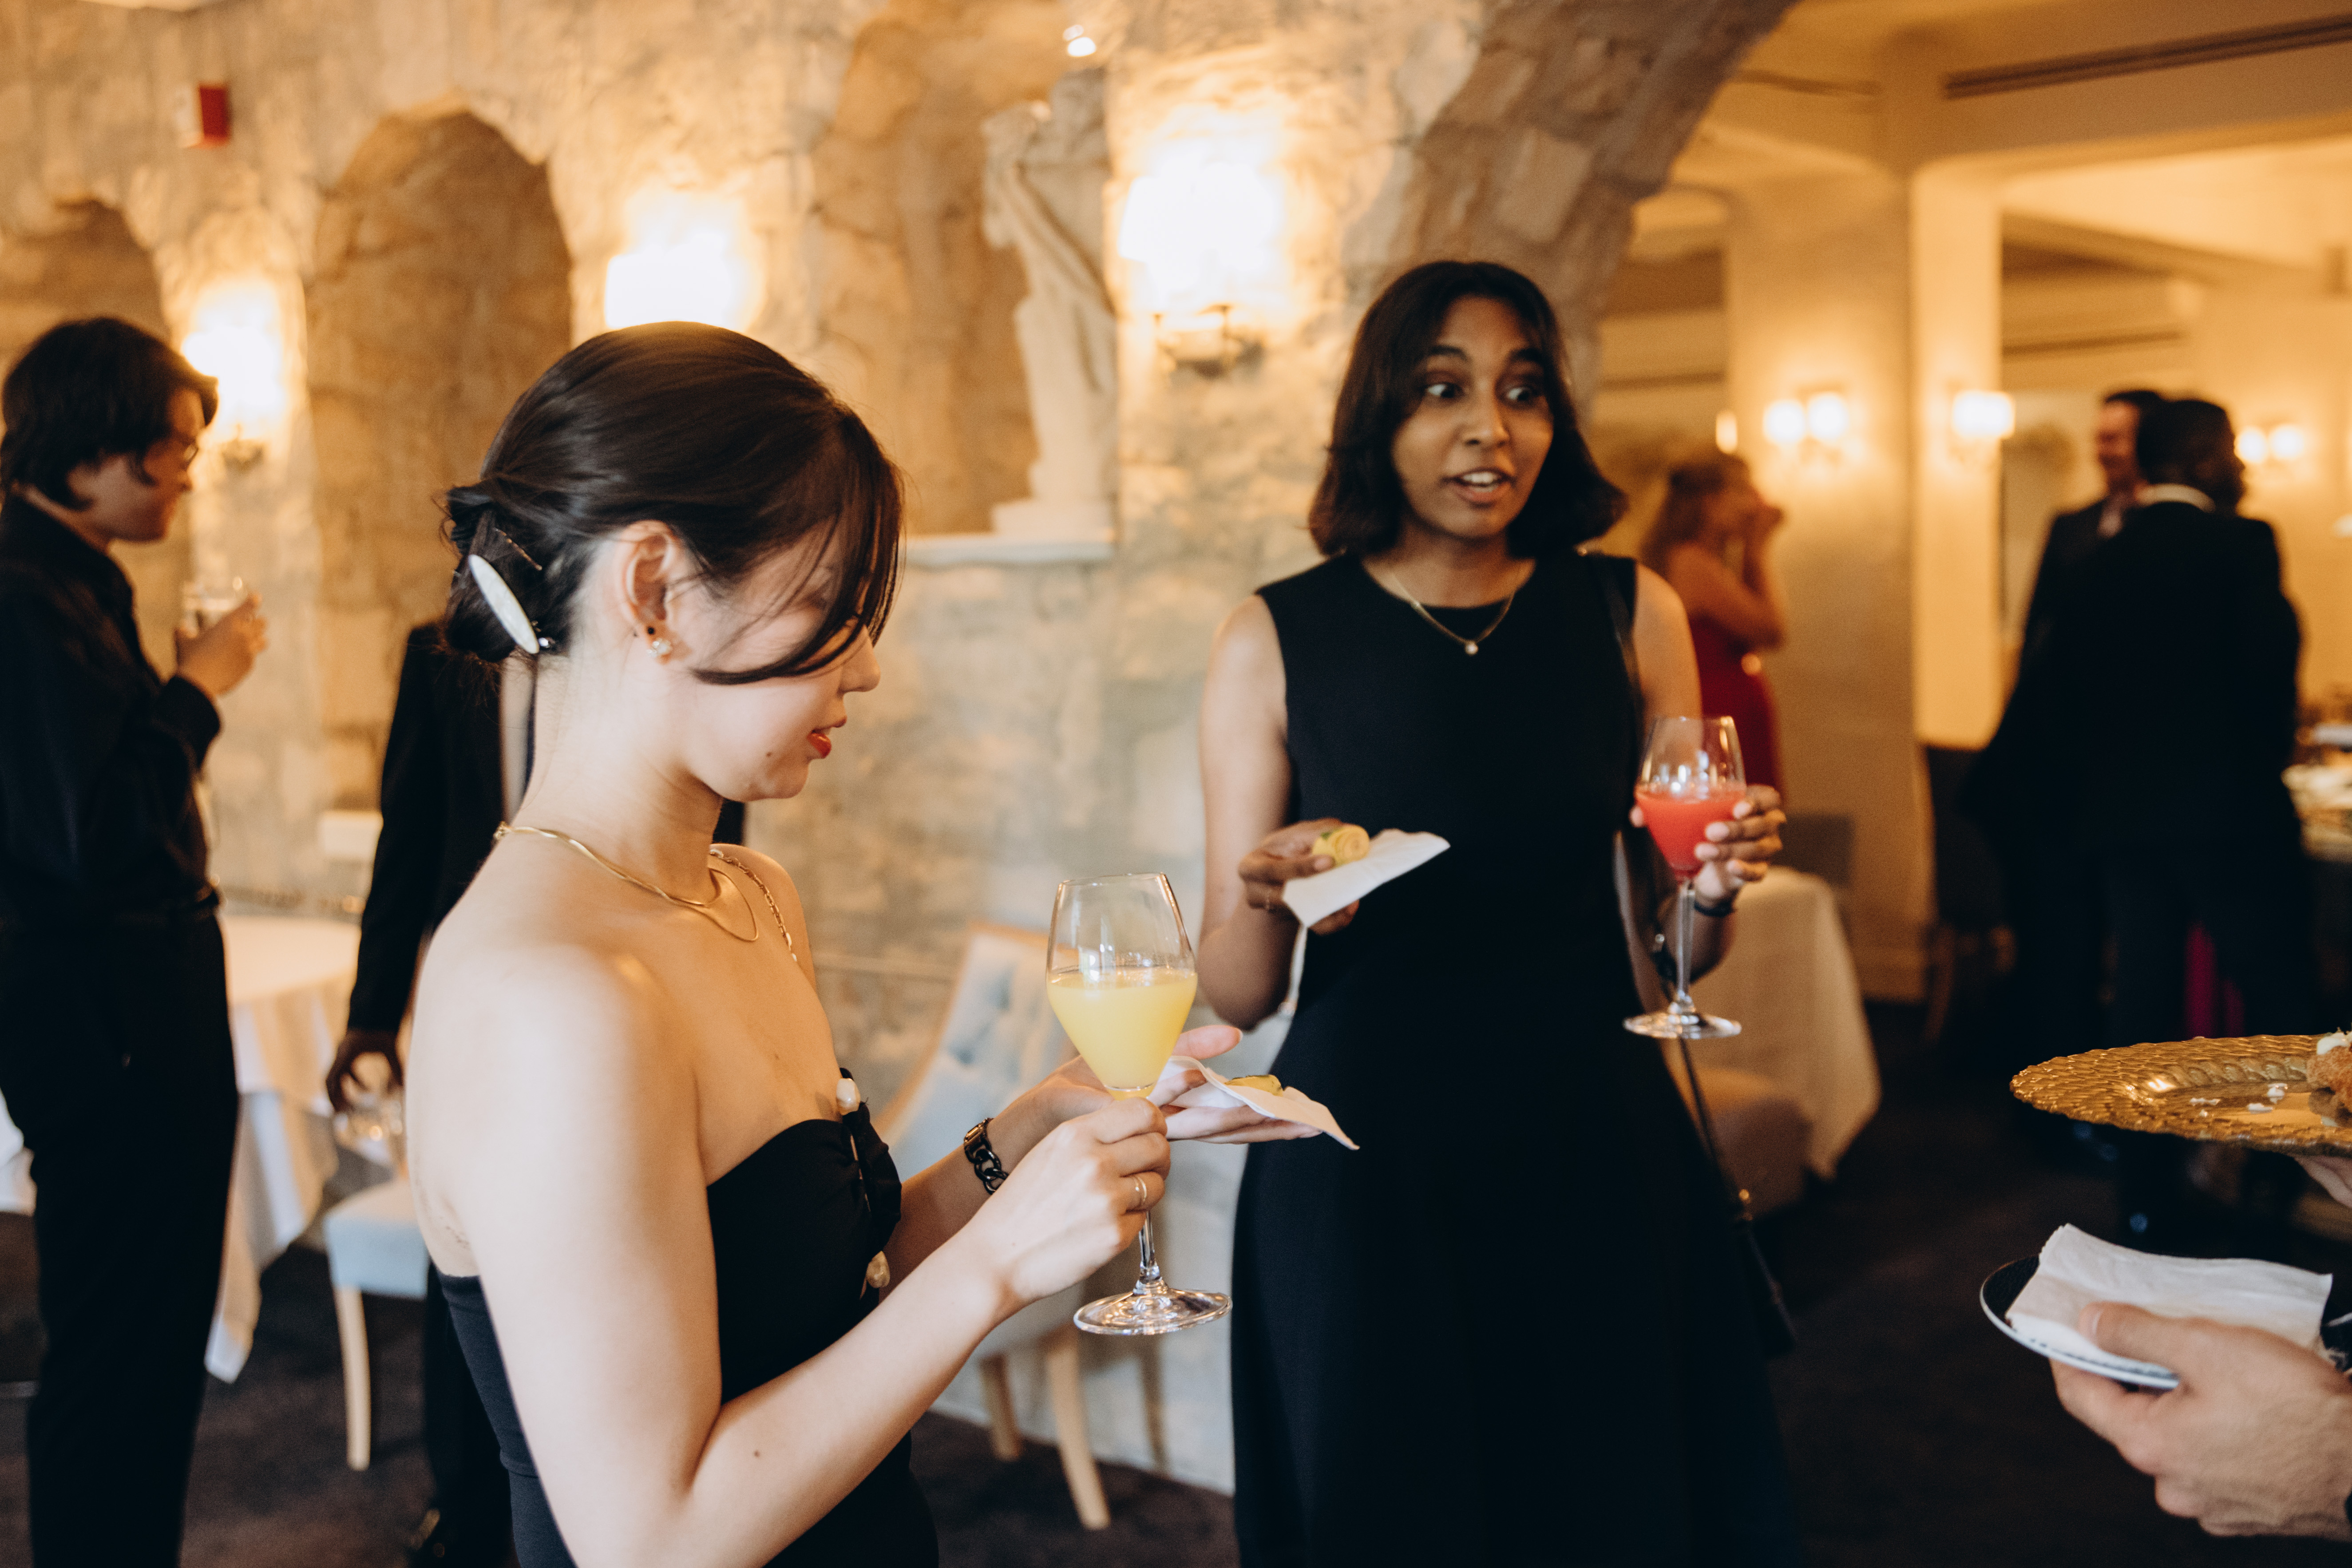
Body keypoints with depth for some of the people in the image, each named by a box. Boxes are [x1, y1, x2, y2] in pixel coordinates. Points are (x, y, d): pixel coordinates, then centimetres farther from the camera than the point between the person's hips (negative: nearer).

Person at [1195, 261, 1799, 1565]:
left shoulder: (1631, 615, 2)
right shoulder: (1275, 642, -4)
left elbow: (1679, 949, 8)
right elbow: (1235, 995, -2)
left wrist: (1717, 883, -13)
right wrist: (1268, 907, -23)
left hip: (1597, 1156, 2)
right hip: (1365, 1170, -2)